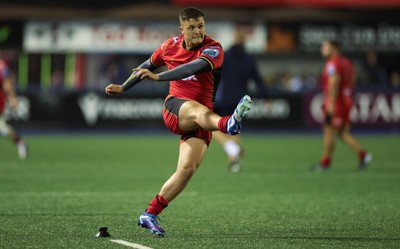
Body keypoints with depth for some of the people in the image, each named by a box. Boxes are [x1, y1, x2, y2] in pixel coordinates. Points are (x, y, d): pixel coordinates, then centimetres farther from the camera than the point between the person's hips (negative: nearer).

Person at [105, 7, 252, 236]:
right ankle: (229, 124, -76)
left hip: (201, 120, 0)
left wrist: (158, 77, -36)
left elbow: (196, 67, -29)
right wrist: (123, 87, 32)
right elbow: (148, 65, 26)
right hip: (175, 108, 0)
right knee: (199, 110, -37)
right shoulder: (171, 46, 6)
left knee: (188, 168, -16)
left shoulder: (213, 49, -8)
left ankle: (150, 215, -5)